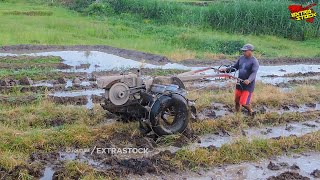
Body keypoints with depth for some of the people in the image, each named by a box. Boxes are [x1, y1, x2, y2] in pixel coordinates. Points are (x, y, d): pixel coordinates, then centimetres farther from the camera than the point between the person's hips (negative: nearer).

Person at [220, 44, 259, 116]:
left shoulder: (254, 61, -14)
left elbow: (254, 73, -27)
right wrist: (226, 70, 0)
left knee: (243, 102, -9)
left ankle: (250, 111, 20)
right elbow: (235, 67, 15)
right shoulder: (241, 58, 6)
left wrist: (249, 80, -45)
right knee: (237, 100, 14)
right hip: (239, 84, 6)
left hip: (248, 85, -6)